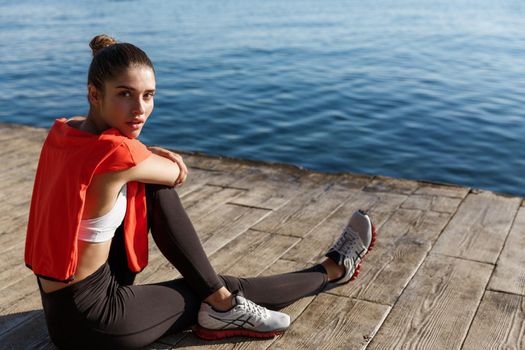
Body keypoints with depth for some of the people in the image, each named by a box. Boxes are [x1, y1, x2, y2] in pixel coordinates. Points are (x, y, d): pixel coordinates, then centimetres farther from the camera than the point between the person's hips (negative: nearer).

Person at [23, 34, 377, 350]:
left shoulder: (62, 130, -5)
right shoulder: (116, 155, -29)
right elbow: (176, 173, -9)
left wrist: (146, 154, -3)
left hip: (60, 298, 8)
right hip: (91, 317, -8)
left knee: (156, 189, 2)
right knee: (229, 289, 5)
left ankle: (221, 301, 6)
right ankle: (333, 269, 25)